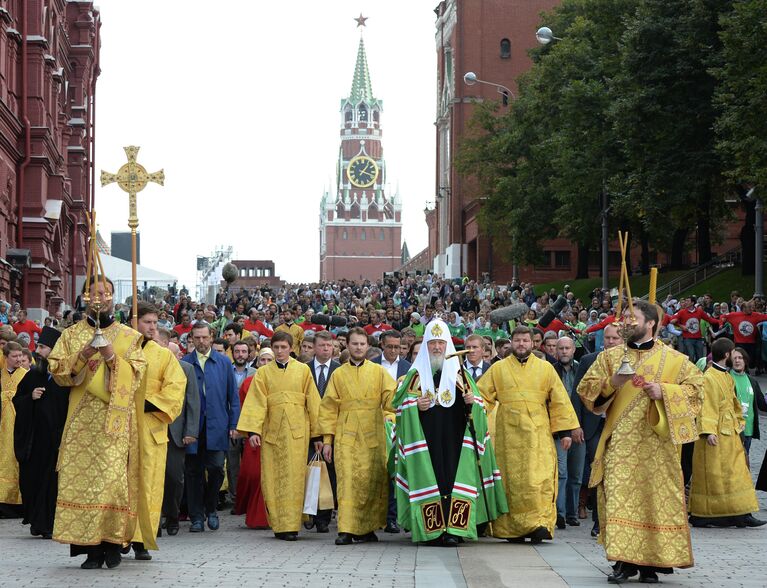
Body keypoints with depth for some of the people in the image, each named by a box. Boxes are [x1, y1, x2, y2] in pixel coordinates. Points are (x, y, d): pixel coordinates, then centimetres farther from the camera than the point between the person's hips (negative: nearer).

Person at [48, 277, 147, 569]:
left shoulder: (128, 336, 10)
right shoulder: (72, 334, 14)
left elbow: (135, 375, 2)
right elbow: (57, 371, 5)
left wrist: (112, 357, -13)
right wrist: (82, 356, -11)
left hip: (115, 420, -1)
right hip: (81, 420, 1)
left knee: (113, 476, -11)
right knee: (82, 477, -7)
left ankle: (113, 541, -4)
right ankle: (92, 546, -5)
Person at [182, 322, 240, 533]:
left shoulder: (224, 362, 7)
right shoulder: (184, 363, 6)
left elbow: (233, 396, 8)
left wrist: (233, 424, 1)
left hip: (216, 426, 0)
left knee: (216, 468, -7)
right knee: (194, 472, 2)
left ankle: (211, 508, 15)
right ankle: (196, 517, 10)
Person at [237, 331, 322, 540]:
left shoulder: (303, 370, 9)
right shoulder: (263, 373, 9)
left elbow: (312, 403, 8)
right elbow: (256, 403, 0)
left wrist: (316, 435, 5)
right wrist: (253, 430, -13)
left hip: (297, 431, -1)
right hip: (271, 430, 1)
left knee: (293, 478, -7)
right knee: (272, 480, -1)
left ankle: (291, 526, -6)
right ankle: (278, 525, 6)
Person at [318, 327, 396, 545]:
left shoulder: (379, 371, 11)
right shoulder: (338, 375, 13)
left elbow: (392, 397, 1)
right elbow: (328, 409, 11)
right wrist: (327, 440, 3)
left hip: (373, 435, 0)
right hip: (346, 436, 0)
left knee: (372, 481, -2)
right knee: (347, 480, -9)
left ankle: (367, 528, 7)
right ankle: (346, 530, -12)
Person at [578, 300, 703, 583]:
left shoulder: (673, 359, 6)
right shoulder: (610, 356, 11)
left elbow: (696, 386, 3)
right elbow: (586, 388, 8)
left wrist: (664, 392, -11)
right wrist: (611, 383, -11)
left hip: (656, 442, -1)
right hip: (621, 444, 1)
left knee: (656, 497, -1)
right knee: (621, 497, -8)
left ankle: (651, 561, 7)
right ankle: (624, 560, -5)